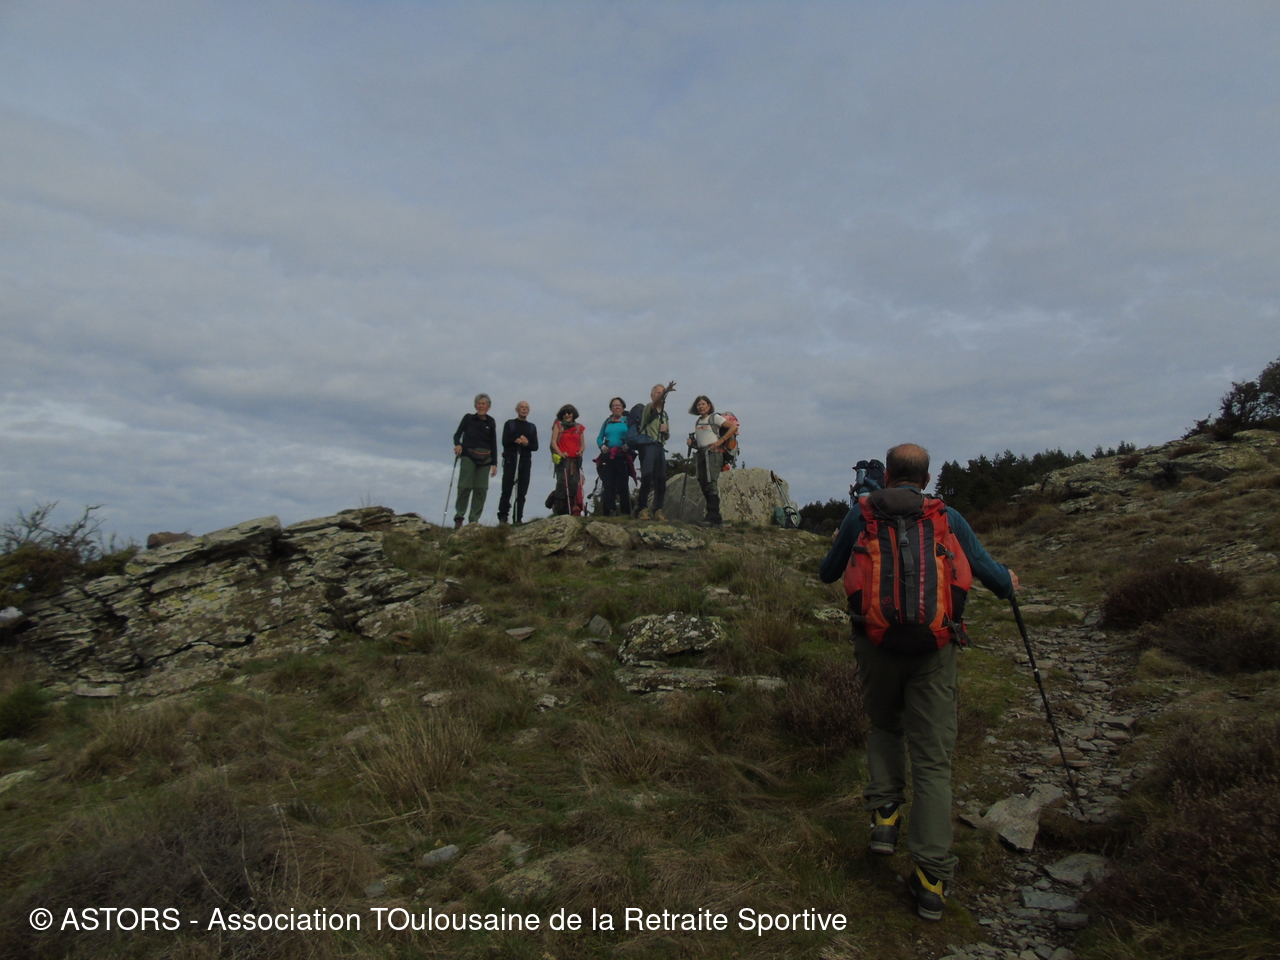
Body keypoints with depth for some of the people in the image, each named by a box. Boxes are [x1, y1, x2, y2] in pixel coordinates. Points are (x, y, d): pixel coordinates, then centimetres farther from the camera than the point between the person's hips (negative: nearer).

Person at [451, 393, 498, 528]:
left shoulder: (490, 422, 10)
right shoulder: (468, 418, 5)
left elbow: (493, 444, 11)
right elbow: (457, 434, 6)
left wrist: (494, 463, 6)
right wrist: (457, 444, -16)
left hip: (485, 459, 2)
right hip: (468, 456, -2)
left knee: (481, 489, -2)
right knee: (465, 486, -12)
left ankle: (474, 519, 2)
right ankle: (459, 517, -5)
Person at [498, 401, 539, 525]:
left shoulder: (532, 427, 18)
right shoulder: (509, 424, 11)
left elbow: (535, 446, 9)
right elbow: (505, 441, -1)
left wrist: (527, 443, -11)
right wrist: (517, 440, -14)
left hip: (525, 461, 2)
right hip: (510, 460, -2)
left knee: (522, 492, -3)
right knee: (506, 490, -8)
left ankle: (518, 519, -3)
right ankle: (502, 517, -7)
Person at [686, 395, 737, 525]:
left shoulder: (715, 418, 0)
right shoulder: (698, 422, 20)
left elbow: (734, 426, -7)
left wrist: (720, 441, -12)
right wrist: (692, 442, 5)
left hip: (713, 453, -8)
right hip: (701, 454, 8)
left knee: (711, 484, -15)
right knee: (703, 485, 4)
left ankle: (713, 518, -18)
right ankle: (715, 517, 10)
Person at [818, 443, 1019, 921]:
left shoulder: (861, 515, 4)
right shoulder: (947, 519, 4)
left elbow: (827, 574, 14)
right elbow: (990, 573, 11)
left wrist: (837, 544, 36)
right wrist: (1009, 583, 35)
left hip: (876, 643, 0)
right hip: (934, 649, 0)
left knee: (884, 726, 27)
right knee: (933, 760, 4)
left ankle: (884, 814, 14)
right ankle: (931, 881, 5)